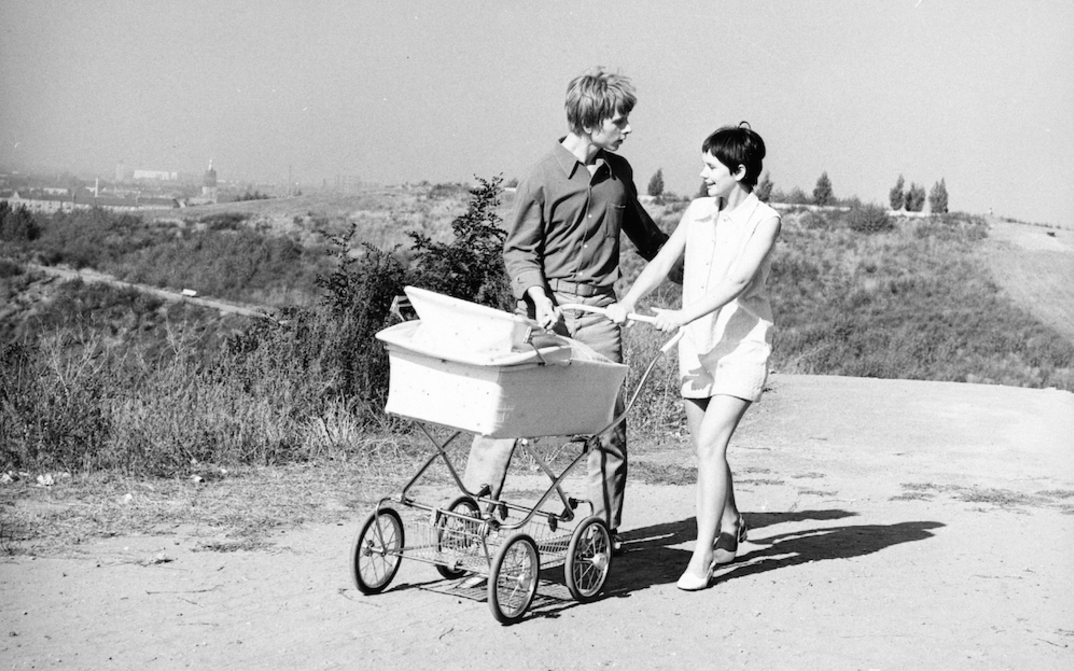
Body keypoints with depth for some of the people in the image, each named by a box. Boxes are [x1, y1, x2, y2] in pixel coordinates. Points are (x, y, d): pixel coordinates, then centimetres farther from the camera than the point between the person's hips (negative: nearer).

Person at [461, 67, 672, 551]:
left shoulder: (619, 173, 11)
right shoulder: (543, 178, -5)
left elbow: (643, 234, 25)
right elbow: (519, 249, -3)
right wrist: (538, 298, -18)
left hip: (599, 310, 4)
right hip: (547, 304, -4)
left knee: (609, 422, 3)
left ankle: (605, 529, 15)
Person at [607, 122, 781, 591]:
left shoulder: (763, 220, -9)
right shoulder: (697, 212, 8)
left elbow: (738, 280, -20)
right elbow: (662, 262, 4)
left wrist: (683, 315, -28)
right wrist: (628, 301, -12)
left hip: (742, 344, -6)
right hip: (697, 343, 6)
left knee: (711, 443, -16)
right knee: (705, 446, 13)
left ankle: (702, 557, -10)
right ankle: (729, 526, 37)